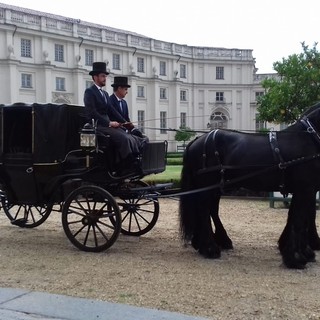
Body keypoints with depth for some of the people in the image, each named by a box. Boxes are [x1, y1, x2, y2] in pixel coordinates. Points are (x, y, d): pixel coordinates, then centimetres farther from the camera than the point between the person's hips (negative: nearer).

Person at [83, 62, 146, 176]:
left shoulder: (105, 94, 24)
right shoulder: (89, 92, -2)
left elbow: (111, 111, 16)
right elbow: (92, 112, -13)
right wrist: (109, 123, -18)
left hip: (108, 125, 8)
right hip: (98, 126, -8)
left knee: (133, 138, -15)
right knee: (125, 139, -27)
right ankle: (127, 168, -24)